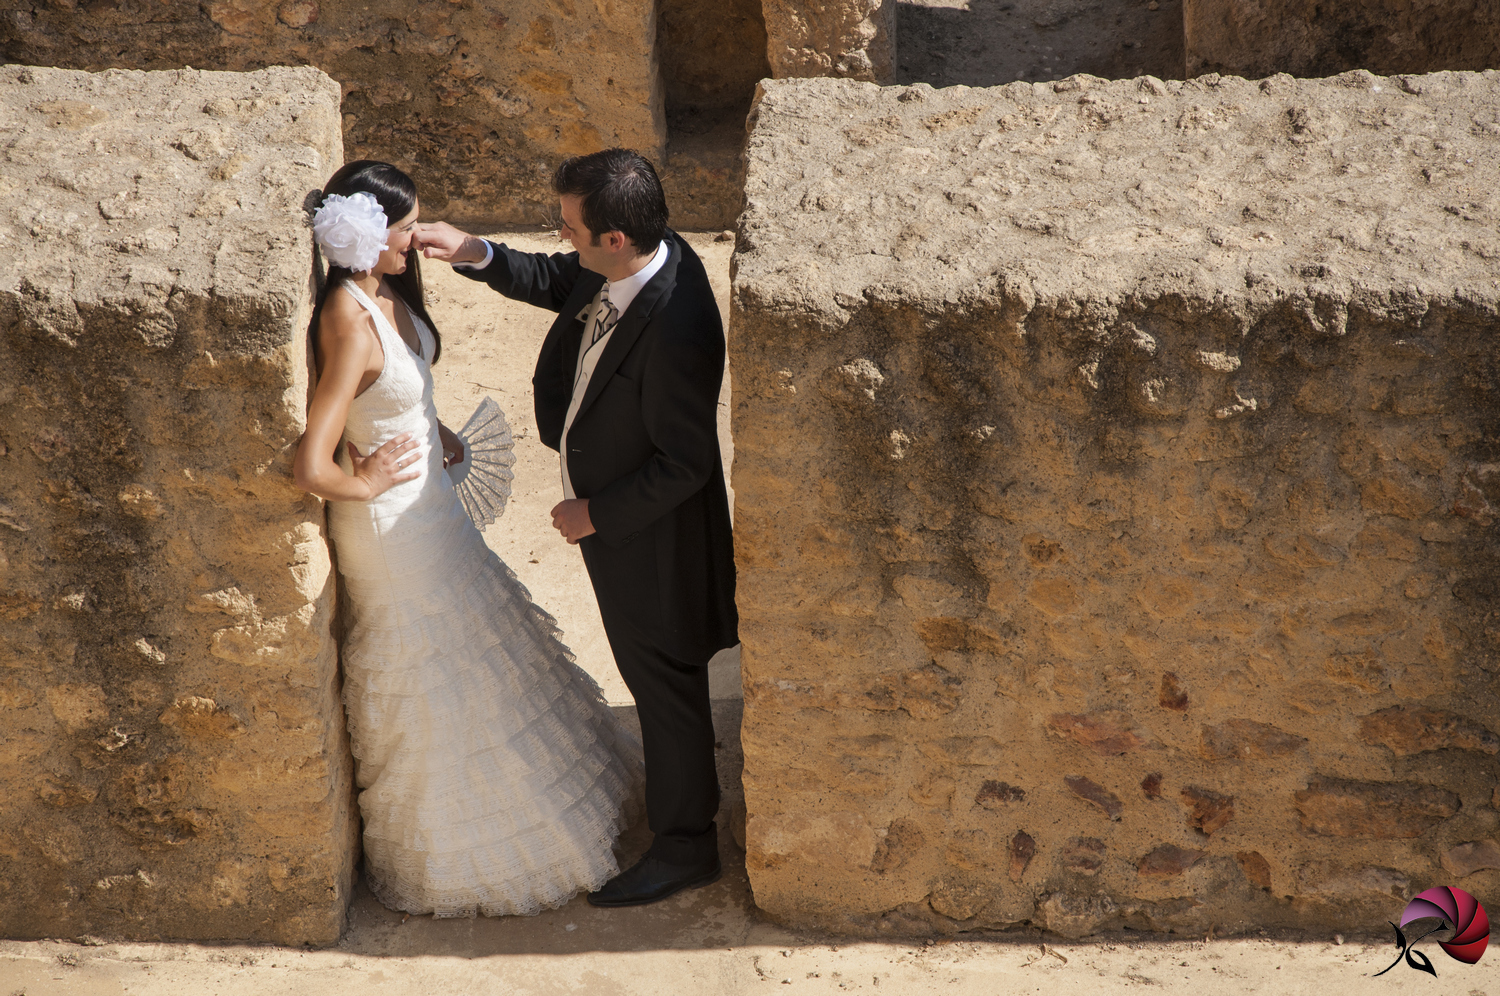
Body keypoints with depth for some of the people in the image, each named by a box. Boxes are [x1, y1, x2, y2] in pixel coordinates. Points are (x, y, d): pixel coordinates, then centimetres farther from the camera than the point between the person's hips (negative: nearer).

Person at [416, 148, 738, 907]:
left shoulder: (676, 332, -39)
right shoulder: (646, 253, -13)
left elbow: (684, 465, -29)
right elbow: (556, 282, 7)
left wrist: (595, 514, -18)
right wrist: (476, 255, -9)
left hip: (649, 531, -9)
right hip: (610, 502, 9)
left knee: (664, 679, 11)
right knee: (651, 666, 29)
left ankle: (684, 844, 31)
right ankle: (685, 774, 54)